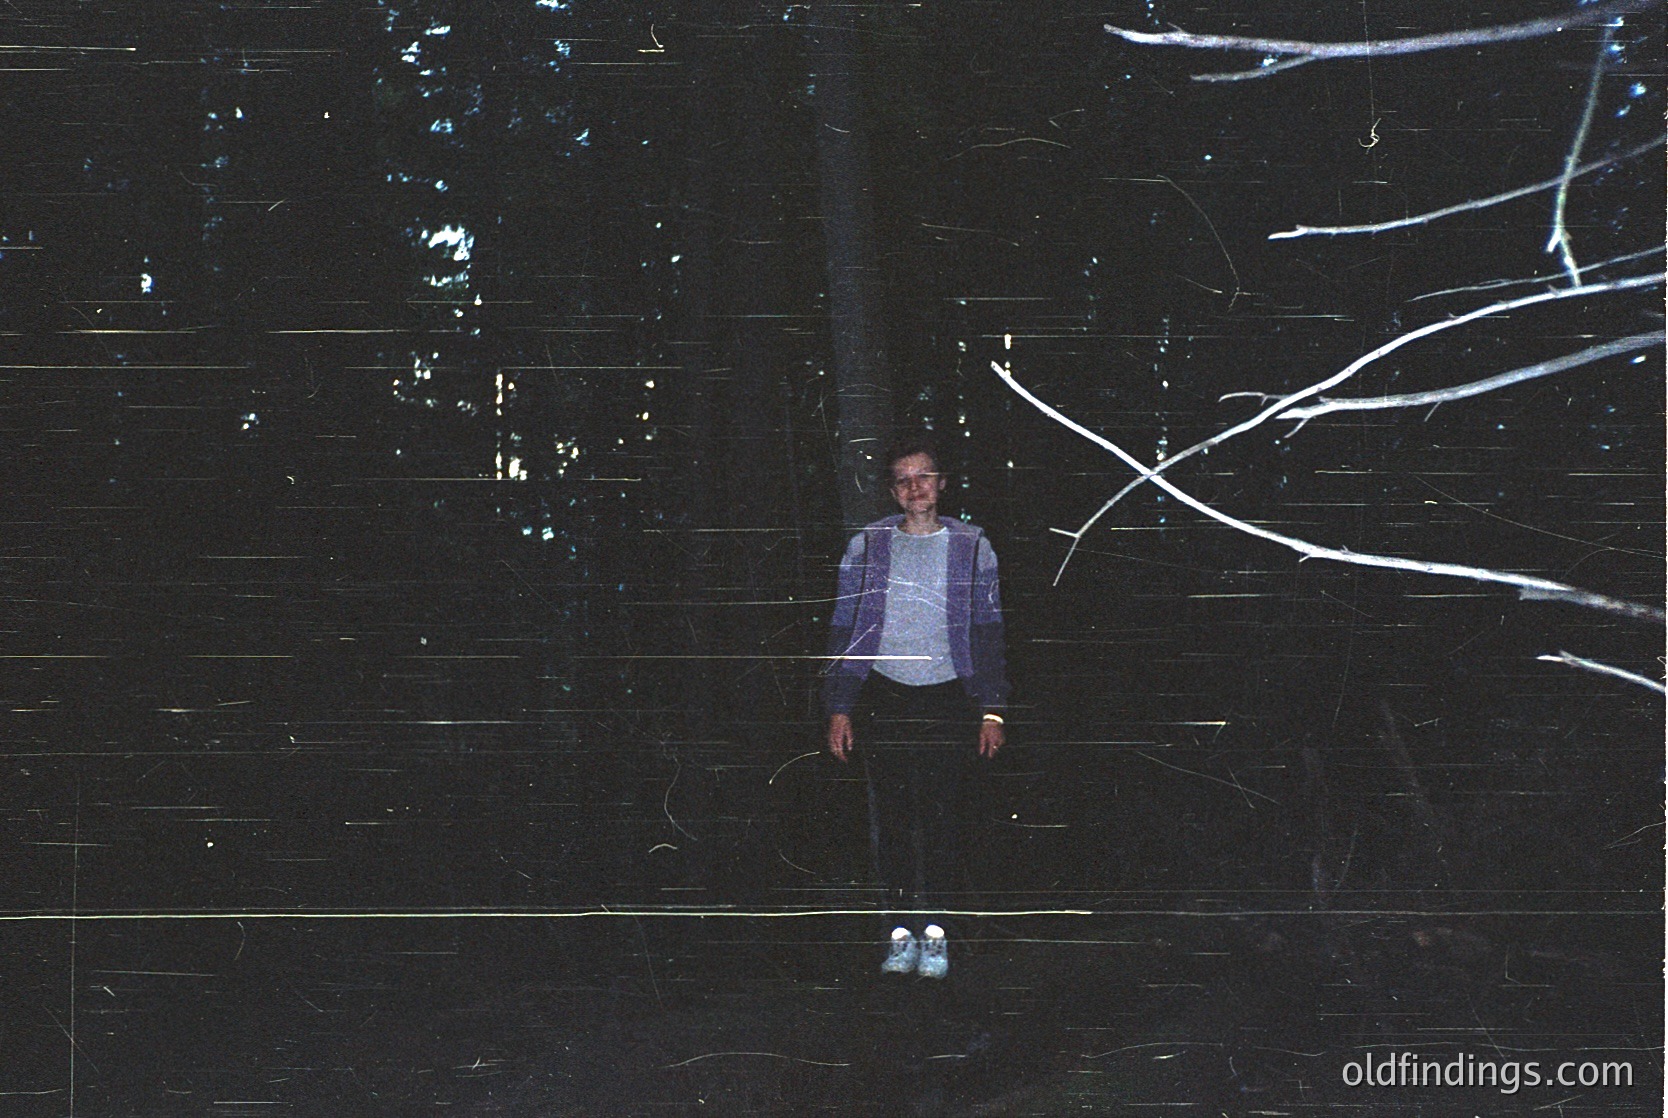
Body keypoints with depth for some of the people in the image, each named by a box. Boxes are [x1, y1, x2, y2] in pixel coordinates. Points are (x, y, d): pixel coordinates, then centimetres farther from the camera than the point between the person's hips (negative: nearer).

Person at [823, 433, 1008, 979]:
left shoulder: (971, 547, 5)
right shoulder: (867, 546, 6)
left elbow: (988, 632, 8)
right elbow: (843, 630, 8)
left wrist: (992, 709, 2)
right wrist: (839, 708, 2)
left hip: (948, 698, -1)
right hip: (883, 699, 1)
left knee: (939, 816, -3)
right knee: (891, 817, 0)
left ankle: (935, 931, 4)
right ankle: (902, 929, 7)